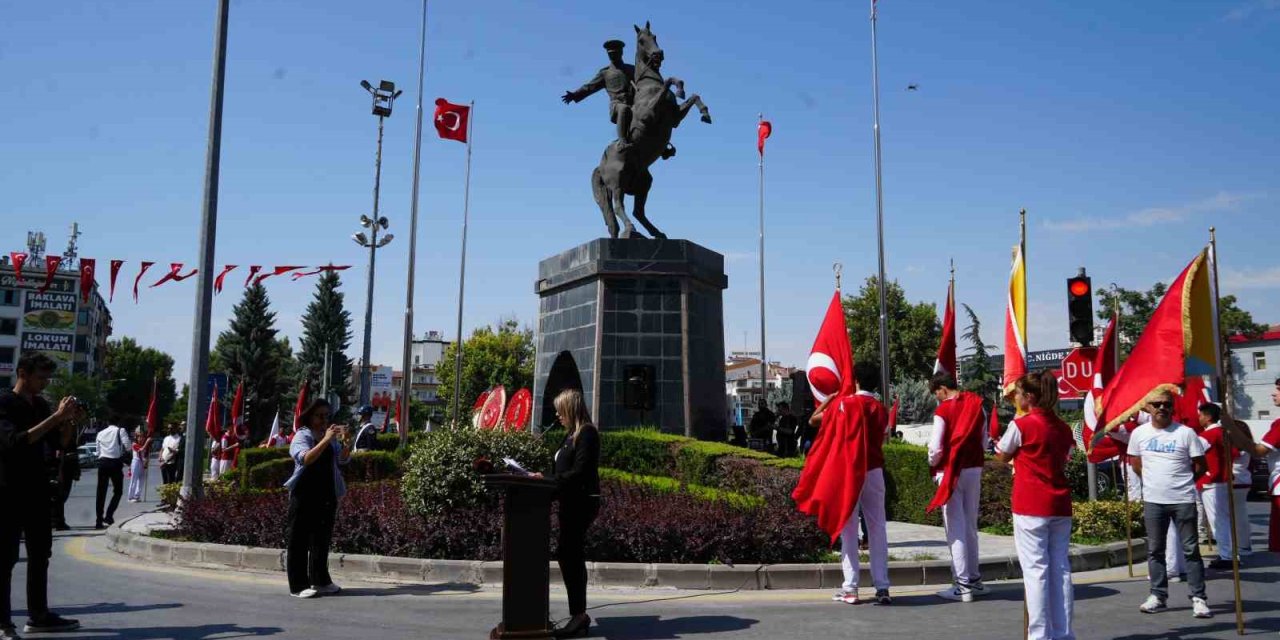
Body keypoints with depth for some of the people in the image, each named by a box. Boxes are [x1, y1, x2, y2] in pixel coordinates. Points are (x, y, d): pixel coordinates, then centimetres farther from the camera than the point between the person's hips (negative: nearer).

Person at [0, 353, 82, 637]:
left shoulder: (41, 405, 12)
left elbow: (63, 443, 13)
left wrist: (68, 419, -5)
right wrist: (56, 417, -26)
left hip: (36, 492, 7)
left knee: (40, 555, 10)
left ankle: (38, 616, 17)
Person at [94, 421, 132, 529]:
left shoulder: (100, 433, 17)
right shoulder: (120, 430, 2)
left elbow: (98, 452, 18)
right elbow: (128, 447, -9)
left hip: (102, 462, 4)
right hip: (115, 463, -4)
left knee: (101, 492, 6)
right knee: (117, 491, 9)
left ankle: (99, 521, 5)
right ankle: (109, 516, -4)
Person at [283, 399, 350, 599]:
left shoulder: (331, 436, 10)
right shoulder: (302, 436, -6)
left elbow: (343, 459, 1)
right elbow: (306, 459, -23)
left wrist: (343, 441, -16)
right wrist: (325, 440, -29)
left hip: (327, 495, 6)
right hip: (304, 494, -6)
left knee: (322, 538, 11)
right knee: (299, 540, -1)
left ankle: (320, 581, 20)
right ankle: (298, 585, 3)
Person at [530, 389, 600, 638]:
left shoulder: (587, 433, -12)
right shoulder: (572, 434, 16)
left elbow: (580, 472, -19)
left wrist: (548, 480, -18)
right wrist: (545, 478, 4)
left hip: (582, 503, -10)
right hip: (572, 503, 10)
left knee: (568, 554, -9)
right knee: (571, 555, 10)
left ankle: (579, 615, -4)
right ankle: (579, 615, 16)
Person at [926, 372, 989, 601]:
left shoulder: (943, 410, -12)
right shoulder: (977, 405, 6)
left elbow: (936, 448, -13)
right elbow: (984, 441, 11)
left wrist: (933, 463, 6)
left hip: (951, 471, -6)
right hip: (974, 469, 6)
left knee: (955, 527, -1)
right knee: (970, 524, 16)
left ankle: (962, 584, -1)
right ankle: (974, 578, 23)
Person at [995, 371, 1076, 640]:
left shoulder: (1021, 425, -10)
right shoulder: (1062, 427, 8)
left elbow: (1003, 456, 4)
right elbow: (1065, 459, 17)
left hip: (1031, 507, -6)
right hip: (1060, 506, 6)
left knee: (1036, 570, -3)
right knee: (1061, 568, 10)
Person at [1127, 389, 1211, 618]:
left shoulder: (1186, 433, -6)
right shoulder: (1139, 433, 2)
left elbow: (1200, 466, 1)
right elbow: (1135, 462, 15)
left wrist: (1180, 479, 7)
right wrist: (1154, 480, 11)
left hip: (1183, 500, -3)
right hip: (1153, 500, 3)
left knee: (1191, 550, 3)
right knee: (1154, 550, 10)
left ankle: (1198, 598, 9)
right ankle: (1158, 595, 20)